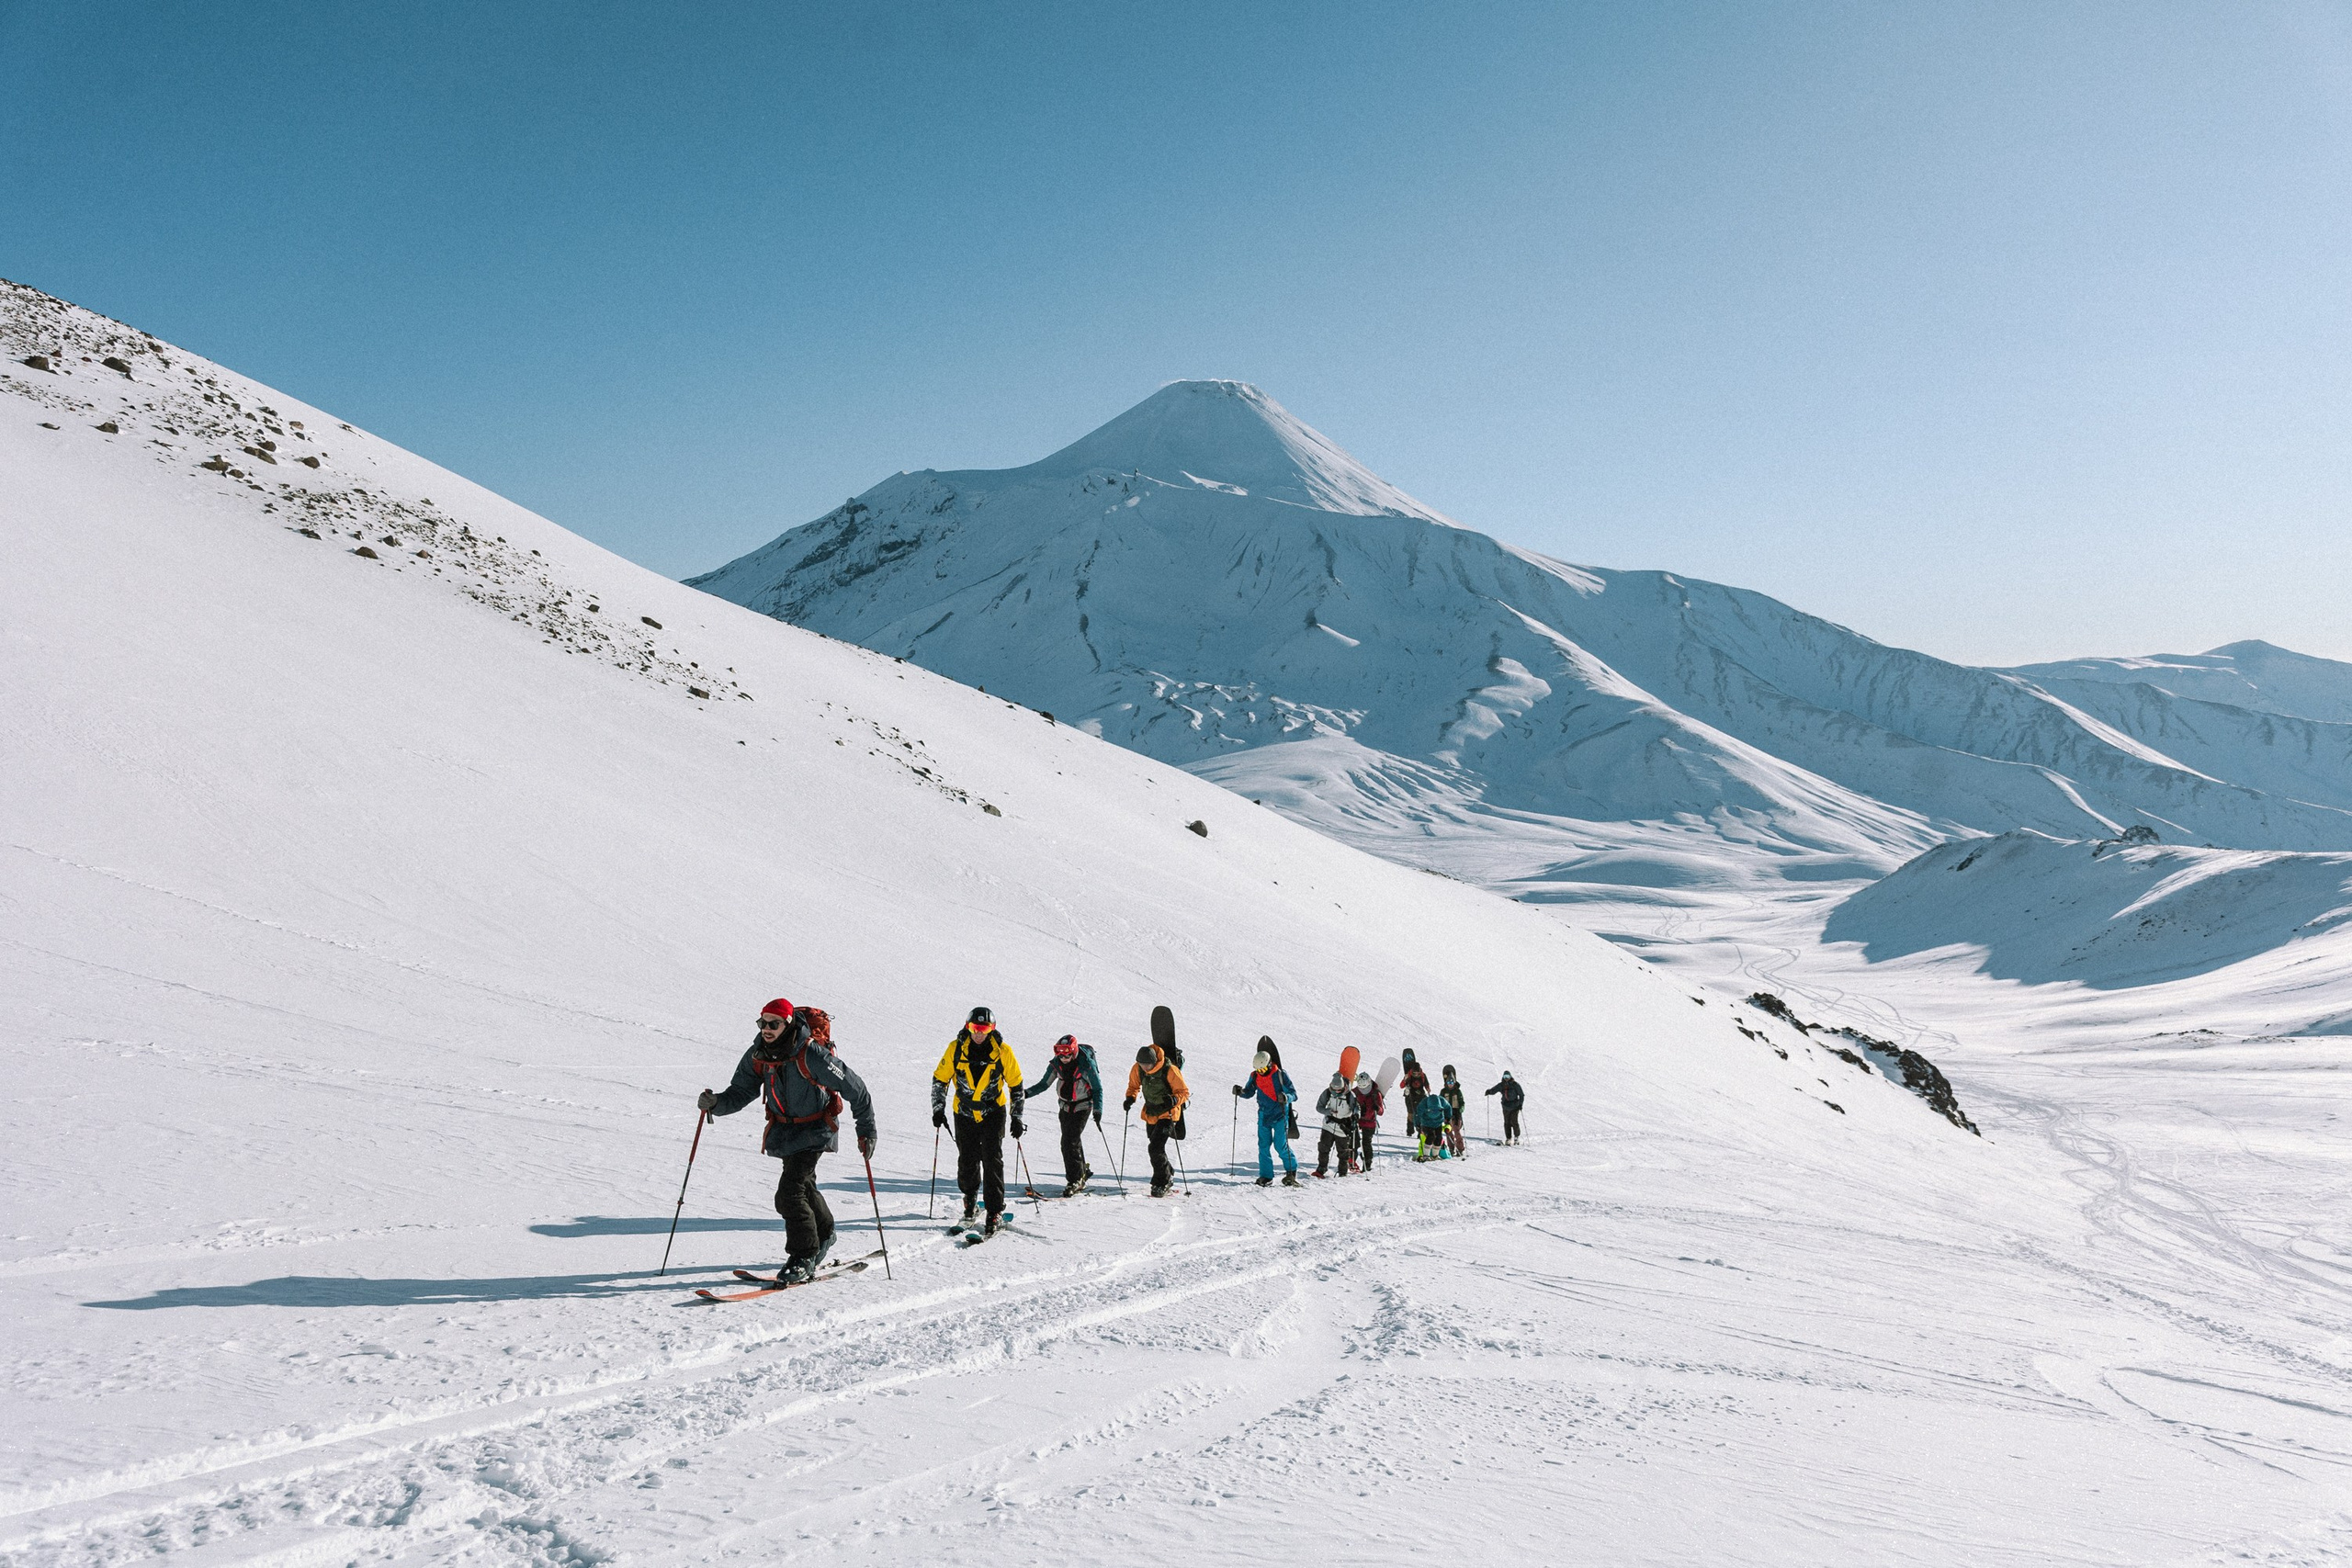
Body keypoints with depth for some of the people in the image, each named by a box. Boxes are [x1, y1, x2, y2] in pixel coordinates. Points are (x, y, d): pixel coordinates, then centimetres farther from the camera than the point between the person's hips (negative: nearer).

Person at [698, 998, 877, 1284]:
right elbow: (740, 1092, -3)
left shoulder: (811, 1055, -28)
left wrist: (866, 1131, -15)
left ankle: (803, 1257, -5)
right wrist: (716, 1103, -26)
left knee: (790, 1190, -18)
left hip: (815, 1129, -7)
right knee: (802, 1186, 22)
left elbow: (854, 1088, -21)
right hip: (784, 1129, 7)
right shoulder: (758, 1055, -11)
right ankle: (823, 1234, 47)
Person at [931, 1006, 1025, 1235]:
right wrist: (938, 1109, -5)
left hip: (993, 1111, -1)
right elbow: (939, 1079, 3)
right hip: (964, 1113, 1)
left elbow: (1016, 1084, 1)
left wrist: (1016, 1118, 0)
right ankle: (970, 1199, 32)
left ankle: (995, 1212, -10)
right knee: (967, 1162, 3)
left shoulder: (1002, 1051, -8)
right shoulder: (956, 1049, -7)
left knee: (992, 1158, -13)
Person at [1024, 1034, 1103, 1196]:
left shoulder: (1086, 1065, -21)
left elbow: (1097, 1089, -14)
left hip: (1082, 1106, -5)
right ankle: (1082, 1171, 30)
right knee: (1068, 1142, 9)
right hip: (1065, 1106, 5)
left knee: (1070, 1142, -15)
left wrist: (1097, 1110, -26)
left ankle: (1075, 1181, -7)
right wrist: (1026, 1093, -16)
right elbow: (1044, 1084, 0)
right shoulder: (1056, 1064, -8)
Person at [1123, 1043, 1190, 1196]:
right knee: (1155, 1148, 14)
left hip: (1167, 1113, -6)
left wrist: (1173, 1100, -35)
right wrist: (1131, 1097, -9)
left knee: (1155, 1147, -18)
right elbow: (1134, 1085, 11)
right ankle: (1168, 1175, 36)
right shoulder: (1137, 1069, -8)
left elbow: (1184, 1092, -15)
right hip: (1150, 1113, 6)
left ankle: (1161, 1184, -8)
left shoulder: (1169, 1070, -23)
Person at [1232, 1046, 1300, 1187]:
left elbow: (1294, 1093, -10)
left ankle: (1292, 1171, 11)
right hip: (1263, 1116, 5)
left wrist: (1286, 1097, -32)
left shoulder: (1280, 1075, -12)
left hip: (1279, 1115, -5)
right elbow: (1249, 1092, 13)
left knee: (1281, 1145, -8)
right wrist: (1240, 1091, -9)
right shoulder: (1255, 1076, 1)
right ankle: (1266, 1176, 8)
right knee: (1263, 1146, 2)